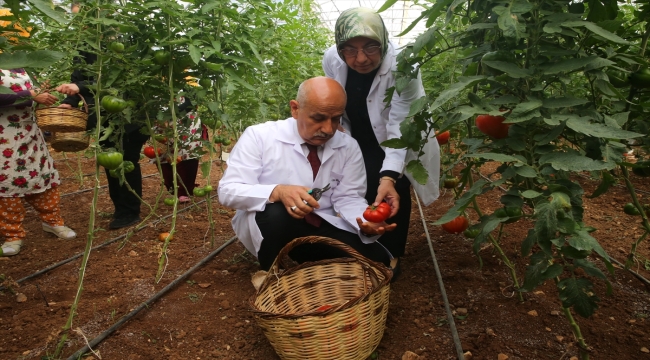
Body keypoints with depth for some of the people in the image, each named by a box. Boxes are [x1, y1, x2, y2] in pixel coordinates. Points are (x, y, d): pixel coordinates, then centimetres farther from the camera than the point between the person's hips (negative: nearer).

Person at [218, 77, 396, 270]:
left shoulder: (349, 147, 1)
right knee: (276, 211, -36)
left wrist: (366, 222, -24)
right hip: (266, 227, -3)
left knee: (377, 260, -18)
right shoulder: (259, 136, -11)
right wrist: (277, 192, -34)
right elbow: (228, 190, -15)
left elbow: (348, 198, -1)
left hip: (323, 229, 3)